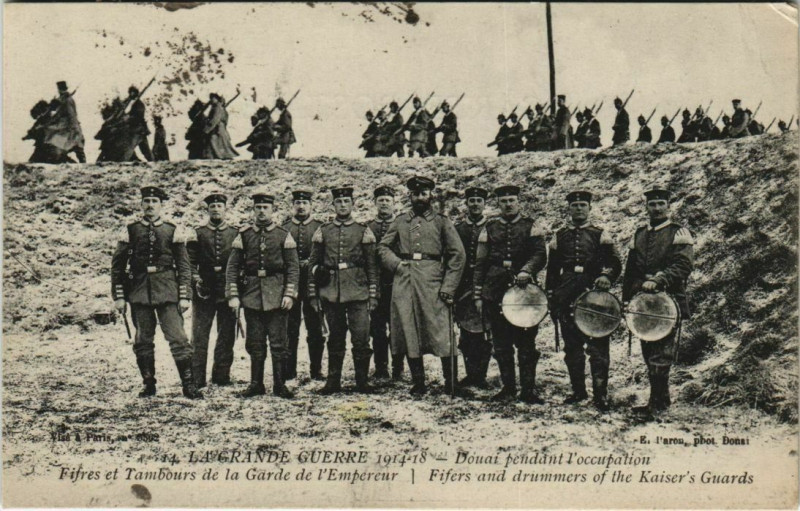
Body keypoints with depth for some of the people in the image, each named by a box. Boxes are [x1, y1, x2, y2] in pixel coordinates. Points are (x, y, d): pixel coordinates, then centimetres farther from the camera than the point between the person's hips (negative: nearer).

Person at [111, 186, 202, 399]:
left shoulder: (174, 231, 5)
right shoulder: (130, 231, 6)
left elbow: (184, 266, 5)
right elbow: (117, 266, 8)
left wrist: (184, 296, -2)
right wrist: (119, 296, 2)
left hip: (168, 292, -1)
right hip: (139, 292, 1)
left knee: (178, 338, -6)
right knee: (143, 340, 6)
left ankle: (188, 384, -2)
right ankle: (149, 384, 18)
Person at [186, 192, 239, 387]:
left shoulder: (236, 234, 9)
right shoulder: (197, 234, 7)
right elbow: (190, 262, 3)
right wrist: (196, 280, -12)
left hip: (228, 290, 1)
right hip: (204, 290, -1)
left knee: (226, 335, 5)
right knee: (199, 335, -2)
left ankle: (222, 375, 15)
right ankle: (197, 378, 0)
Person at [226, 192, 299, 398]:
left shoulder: (283, 235, 4)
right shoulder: (244, 235, 6)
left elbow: (293, 267, 2)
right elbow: (232, 267, 5)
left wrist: (289, 294, -8)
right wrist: (233, 295, -3)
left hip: (276, 295, -1)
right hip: (251, 294, 1)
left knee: (278, 342, 0)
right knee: (254, 343, 6)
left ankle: (279, 385, 8)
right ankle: (256, 384, 15)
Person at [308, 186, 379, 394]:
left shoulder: (363, 231, 7)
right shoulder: (323, 232, 9)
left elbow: (372, 265, 6)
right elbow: (313, 264, 10)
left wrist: (373, 295, 1)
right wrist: (313, 295, 5)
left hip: (358, 291, -1)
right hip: (331, 293, 1)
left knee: (361, 338, -4)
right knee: (335, 339, 8)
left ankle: (362, 382, 6)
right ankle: (333, 381, 16)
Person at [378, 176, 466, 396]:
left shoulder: (441, 221, 8)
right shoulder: (400, 222, 16)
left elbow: (457, 254, 3)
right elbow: (383, 247, 16)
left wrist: (448, 287, -5)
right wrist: (396, 264, -4)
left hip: (433, 281, -3)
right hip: (404, 282, 3)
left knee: (442, 334, -6)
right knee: (408, 333, 3)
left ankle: (451, 384, 3)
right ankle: (418, 383, 12)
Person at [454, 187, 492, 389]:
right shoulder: (457, 229, 9)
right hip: (463, 287, 1)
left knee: (484, 332, -2)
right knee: (466, 334, 3)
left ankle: (481, 375, 6)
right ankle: (470, 374, 11)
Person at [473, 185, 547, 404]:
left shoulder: (530, 227, 8)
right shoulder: (489, 229, 12)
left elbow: (540, 254, -4)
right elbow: (480, 263, 11)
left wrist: (526, 271, -23)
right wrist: (478, 295, 6)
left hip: (524, 289, -2)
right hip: (495, 291, 2)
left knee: (526, 342, -2)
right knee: (501, 343, 5)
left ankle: (528, 389, 3)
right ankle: (508, 388, 13)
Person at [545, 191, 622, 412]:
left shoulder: (600, 235, 6)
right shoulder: (560, 236, 15)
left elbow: (615, 263, 2)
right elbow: (552, 269, 16)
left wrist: (606, 276, -19)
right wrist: (551, 297, 10)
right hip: (567, 298, 3)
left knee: (597, 347, -6)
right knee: (571, 347, 8)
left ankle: (600, 394, -2)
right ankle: (578, 391, 19)